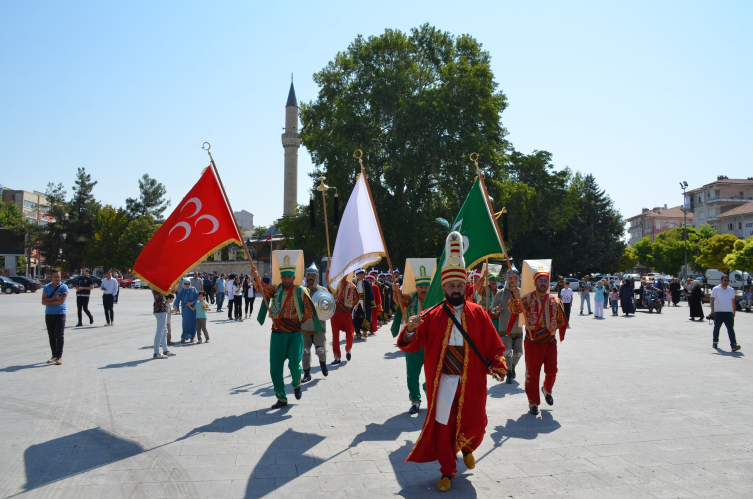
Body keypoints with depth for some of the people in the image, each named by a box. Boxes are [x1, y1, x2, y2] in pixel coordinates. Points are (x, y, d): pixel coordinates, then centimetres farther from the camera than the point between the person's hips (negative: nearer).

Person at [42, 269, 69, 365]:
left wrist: (48, 302, -6)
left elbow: (61, 301, -14)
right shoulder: (46, 287, 9)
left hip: (60, 314, -4)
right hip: (49, 314, 4)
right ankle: (54, 355, 14)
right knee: (51, 336, 7)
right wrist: (54, 298, -16)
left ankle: (59, 356, -5)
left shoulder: (63, 287, -2)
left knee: (59, 335, -8)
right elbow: (44, 301, -2)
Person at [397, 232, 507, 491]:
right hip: (442, 381, -1)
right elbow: (411, 345, -7)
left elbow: (494, 345, 4)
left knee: (474, 424, 8)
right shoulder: (432, 315, -2)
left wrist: (498, 366, -12)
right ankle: (447, 471, 28)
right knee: (443, 425, 6)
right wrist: (410, 330, -27)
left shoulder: (478, 314, 2)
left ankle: (467, 447, 45)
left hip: (471, 381, 1)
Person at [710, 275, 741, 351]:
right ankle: (715, 342, 29)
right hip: (718, 312, -2)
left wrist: (734, 311, 17)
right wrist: (712, 310, -22)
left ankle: (733, 345, -18)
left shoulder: (731, 290, 11)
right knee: (716, 328, 11)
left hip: (729, 313, 2)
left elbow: (733, 301, 18)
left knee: (731, 329, -9)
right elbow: (712, 300, -10)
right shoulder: (716, 289, -2)